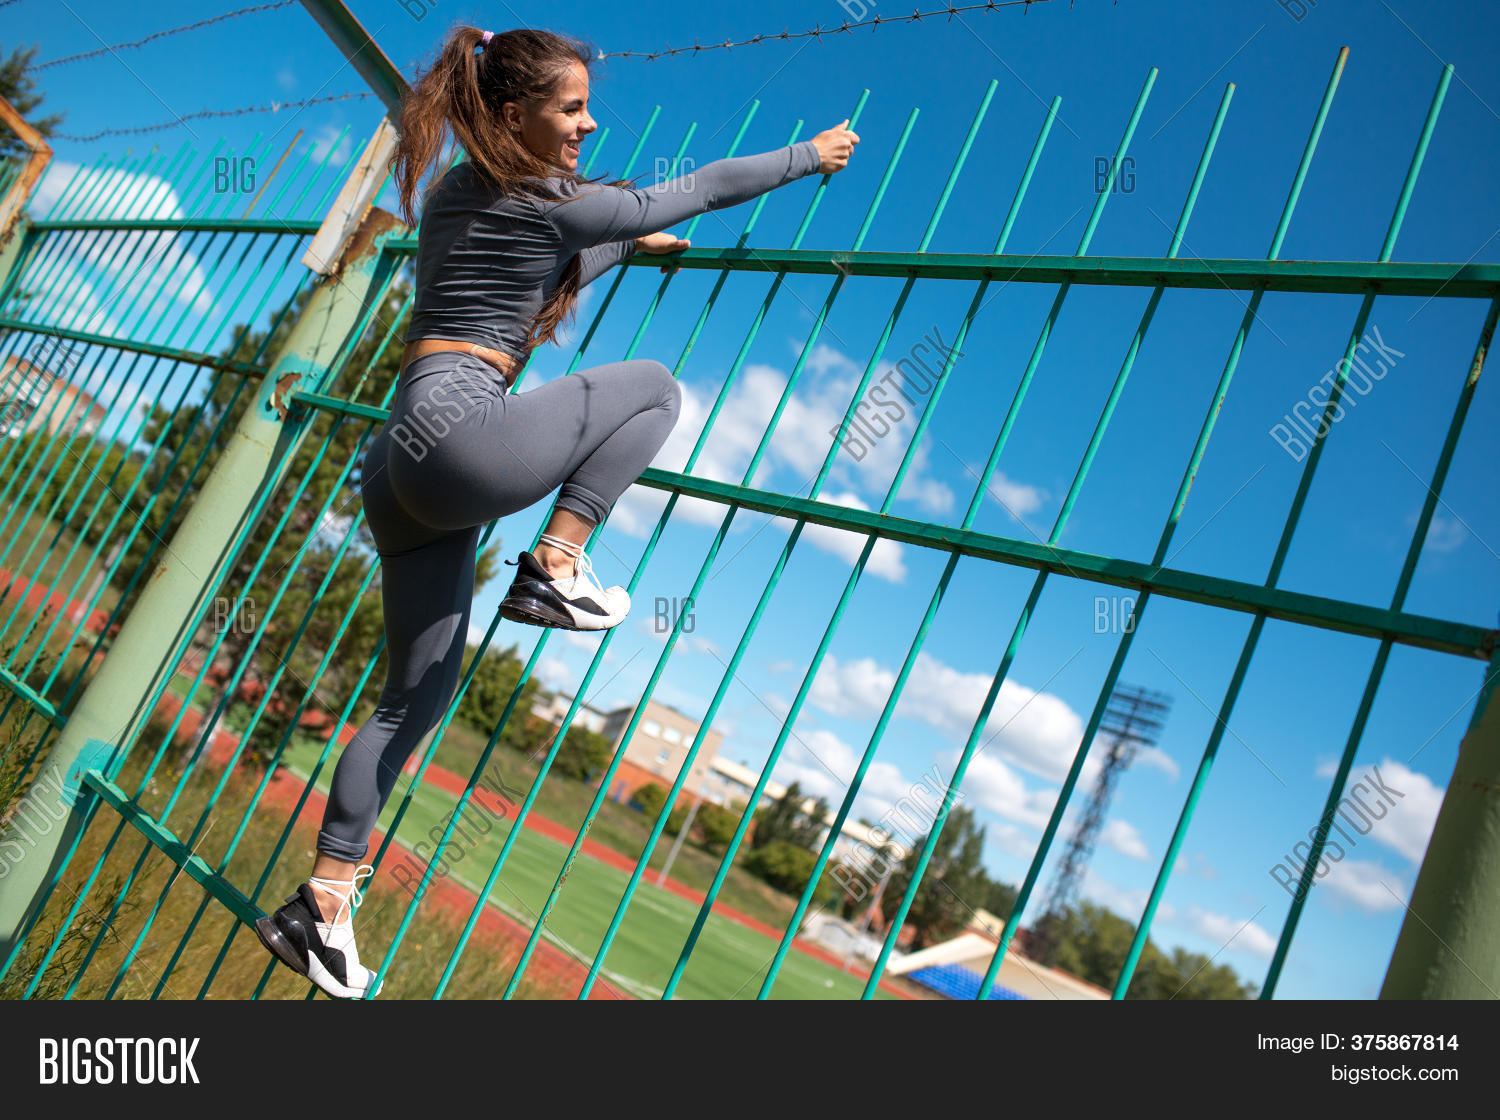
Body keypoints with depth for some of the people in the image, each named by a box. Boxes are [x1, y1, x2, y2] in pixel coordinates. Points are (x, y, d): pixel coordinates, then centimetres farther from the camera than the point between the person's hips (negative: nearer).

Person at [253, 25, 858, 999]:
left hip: (404, 462, 9)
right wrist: (811, 155, 21)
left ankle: (324, 903, 15)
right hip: (461, 435, -9)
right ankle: (554, 570, -1)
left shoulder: (450, 194, 21)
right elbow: (706, 188, 8)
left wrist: (627, 248, 43)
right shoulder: (549, 201, -2)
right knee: (656, 387, 7)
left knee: (416, 698, 13)